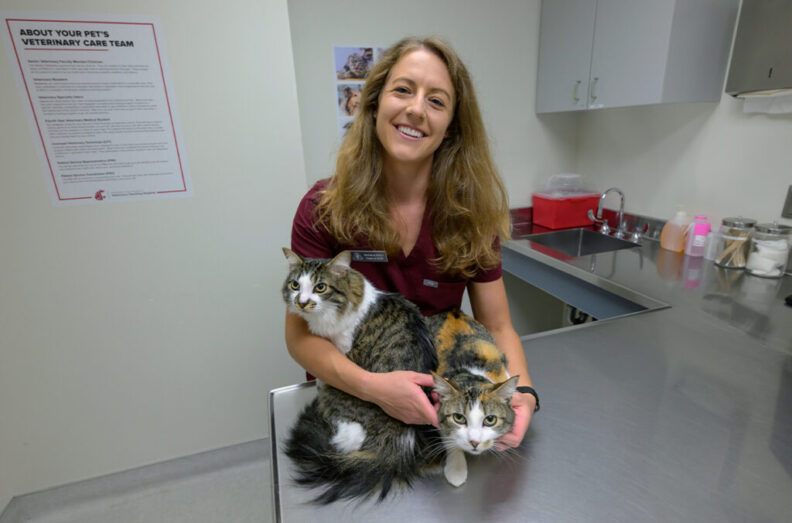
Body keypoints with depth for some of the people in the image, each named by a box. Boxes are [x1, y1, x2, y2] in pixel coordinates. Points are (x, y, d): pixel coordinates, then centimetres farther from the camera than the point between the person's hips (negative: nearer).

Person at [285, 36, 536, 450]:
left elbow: (497, 327, -3)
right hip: (348, 397, 0)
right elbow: (301, 335, -10)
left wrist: (522, 392, -22)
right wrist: (371, 386, -26)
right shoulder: (324, 208, -13)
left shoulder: (472, 212, -9)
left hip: (441, 398, 2)